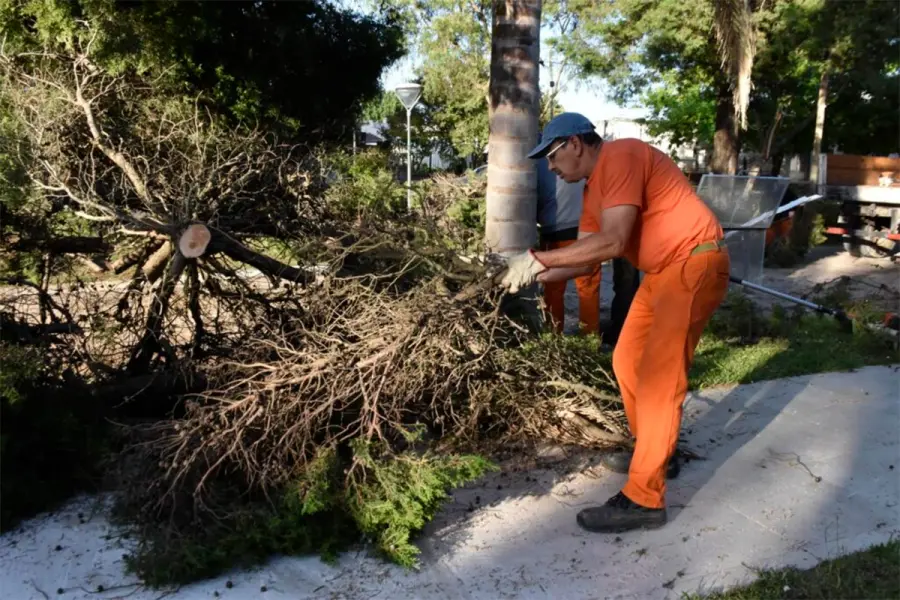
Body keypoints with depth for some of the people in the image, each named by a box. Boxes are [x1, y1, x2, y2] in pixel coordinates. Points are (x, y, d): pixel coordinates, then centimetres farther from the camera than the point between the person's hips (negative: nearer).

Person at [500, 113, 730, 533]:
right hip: (663, 271, 10)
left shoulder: (621, 158, -17)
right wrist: (532, 277, 0)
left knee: (658, 377, -13)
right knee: (628, 362, 16)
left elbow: (613, 242, -27)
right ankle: (654, 451, 33)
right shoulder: (594, 189, 13)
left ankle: (644, 500, -8)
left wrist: (538, 258, -24)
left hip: (695, 264, -10)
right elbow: (584, 259, 13)